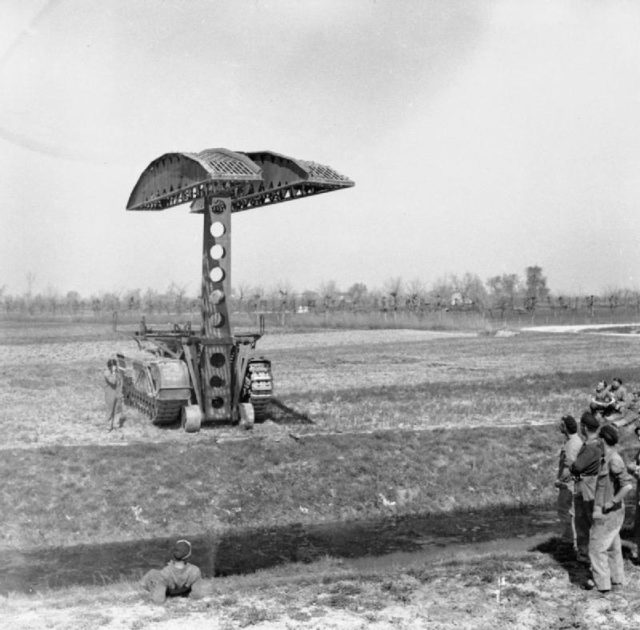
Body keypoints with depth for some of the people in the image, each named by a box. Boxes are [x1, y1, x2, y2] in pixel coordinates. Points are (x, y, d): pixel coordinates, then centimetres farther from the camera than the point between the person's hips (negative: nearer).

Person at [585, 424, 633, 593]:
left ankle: (601, 583, 6)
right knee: (612, 546, 19)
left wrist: (613, 502, -23)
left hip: (608, 514, -10)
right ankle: (617, 579, 30)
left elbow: (628, 485, -31)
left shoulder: (614, 461, -23)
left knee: (597, 547, -1)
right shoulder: (607, 459, 6)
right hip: (607, 513, 10)